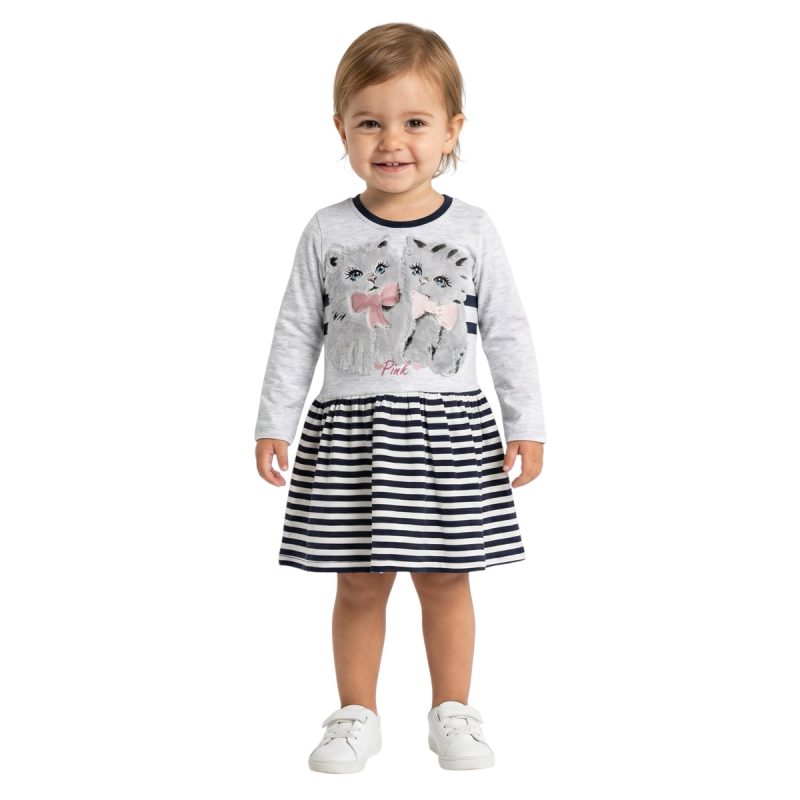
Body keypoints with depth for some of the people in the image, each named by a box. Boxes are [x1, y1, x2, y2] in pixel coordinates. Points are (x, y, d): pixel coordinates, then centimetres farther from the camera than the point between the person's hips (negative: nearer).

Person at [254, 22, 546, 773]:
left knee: (445, 578, 7)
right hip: (351, 428, 0)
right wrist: (273, 423, 2)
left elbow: (507, 331, 3)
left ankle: (452, 712, 22)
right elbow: (296, 332, 4)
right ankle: (358, 716, 21)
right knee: (359, 582, 6)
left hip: (449, 426, 0)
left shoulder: (472, 229, -1)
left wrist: (526, 422, 1)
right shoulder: (326, 232, 0)